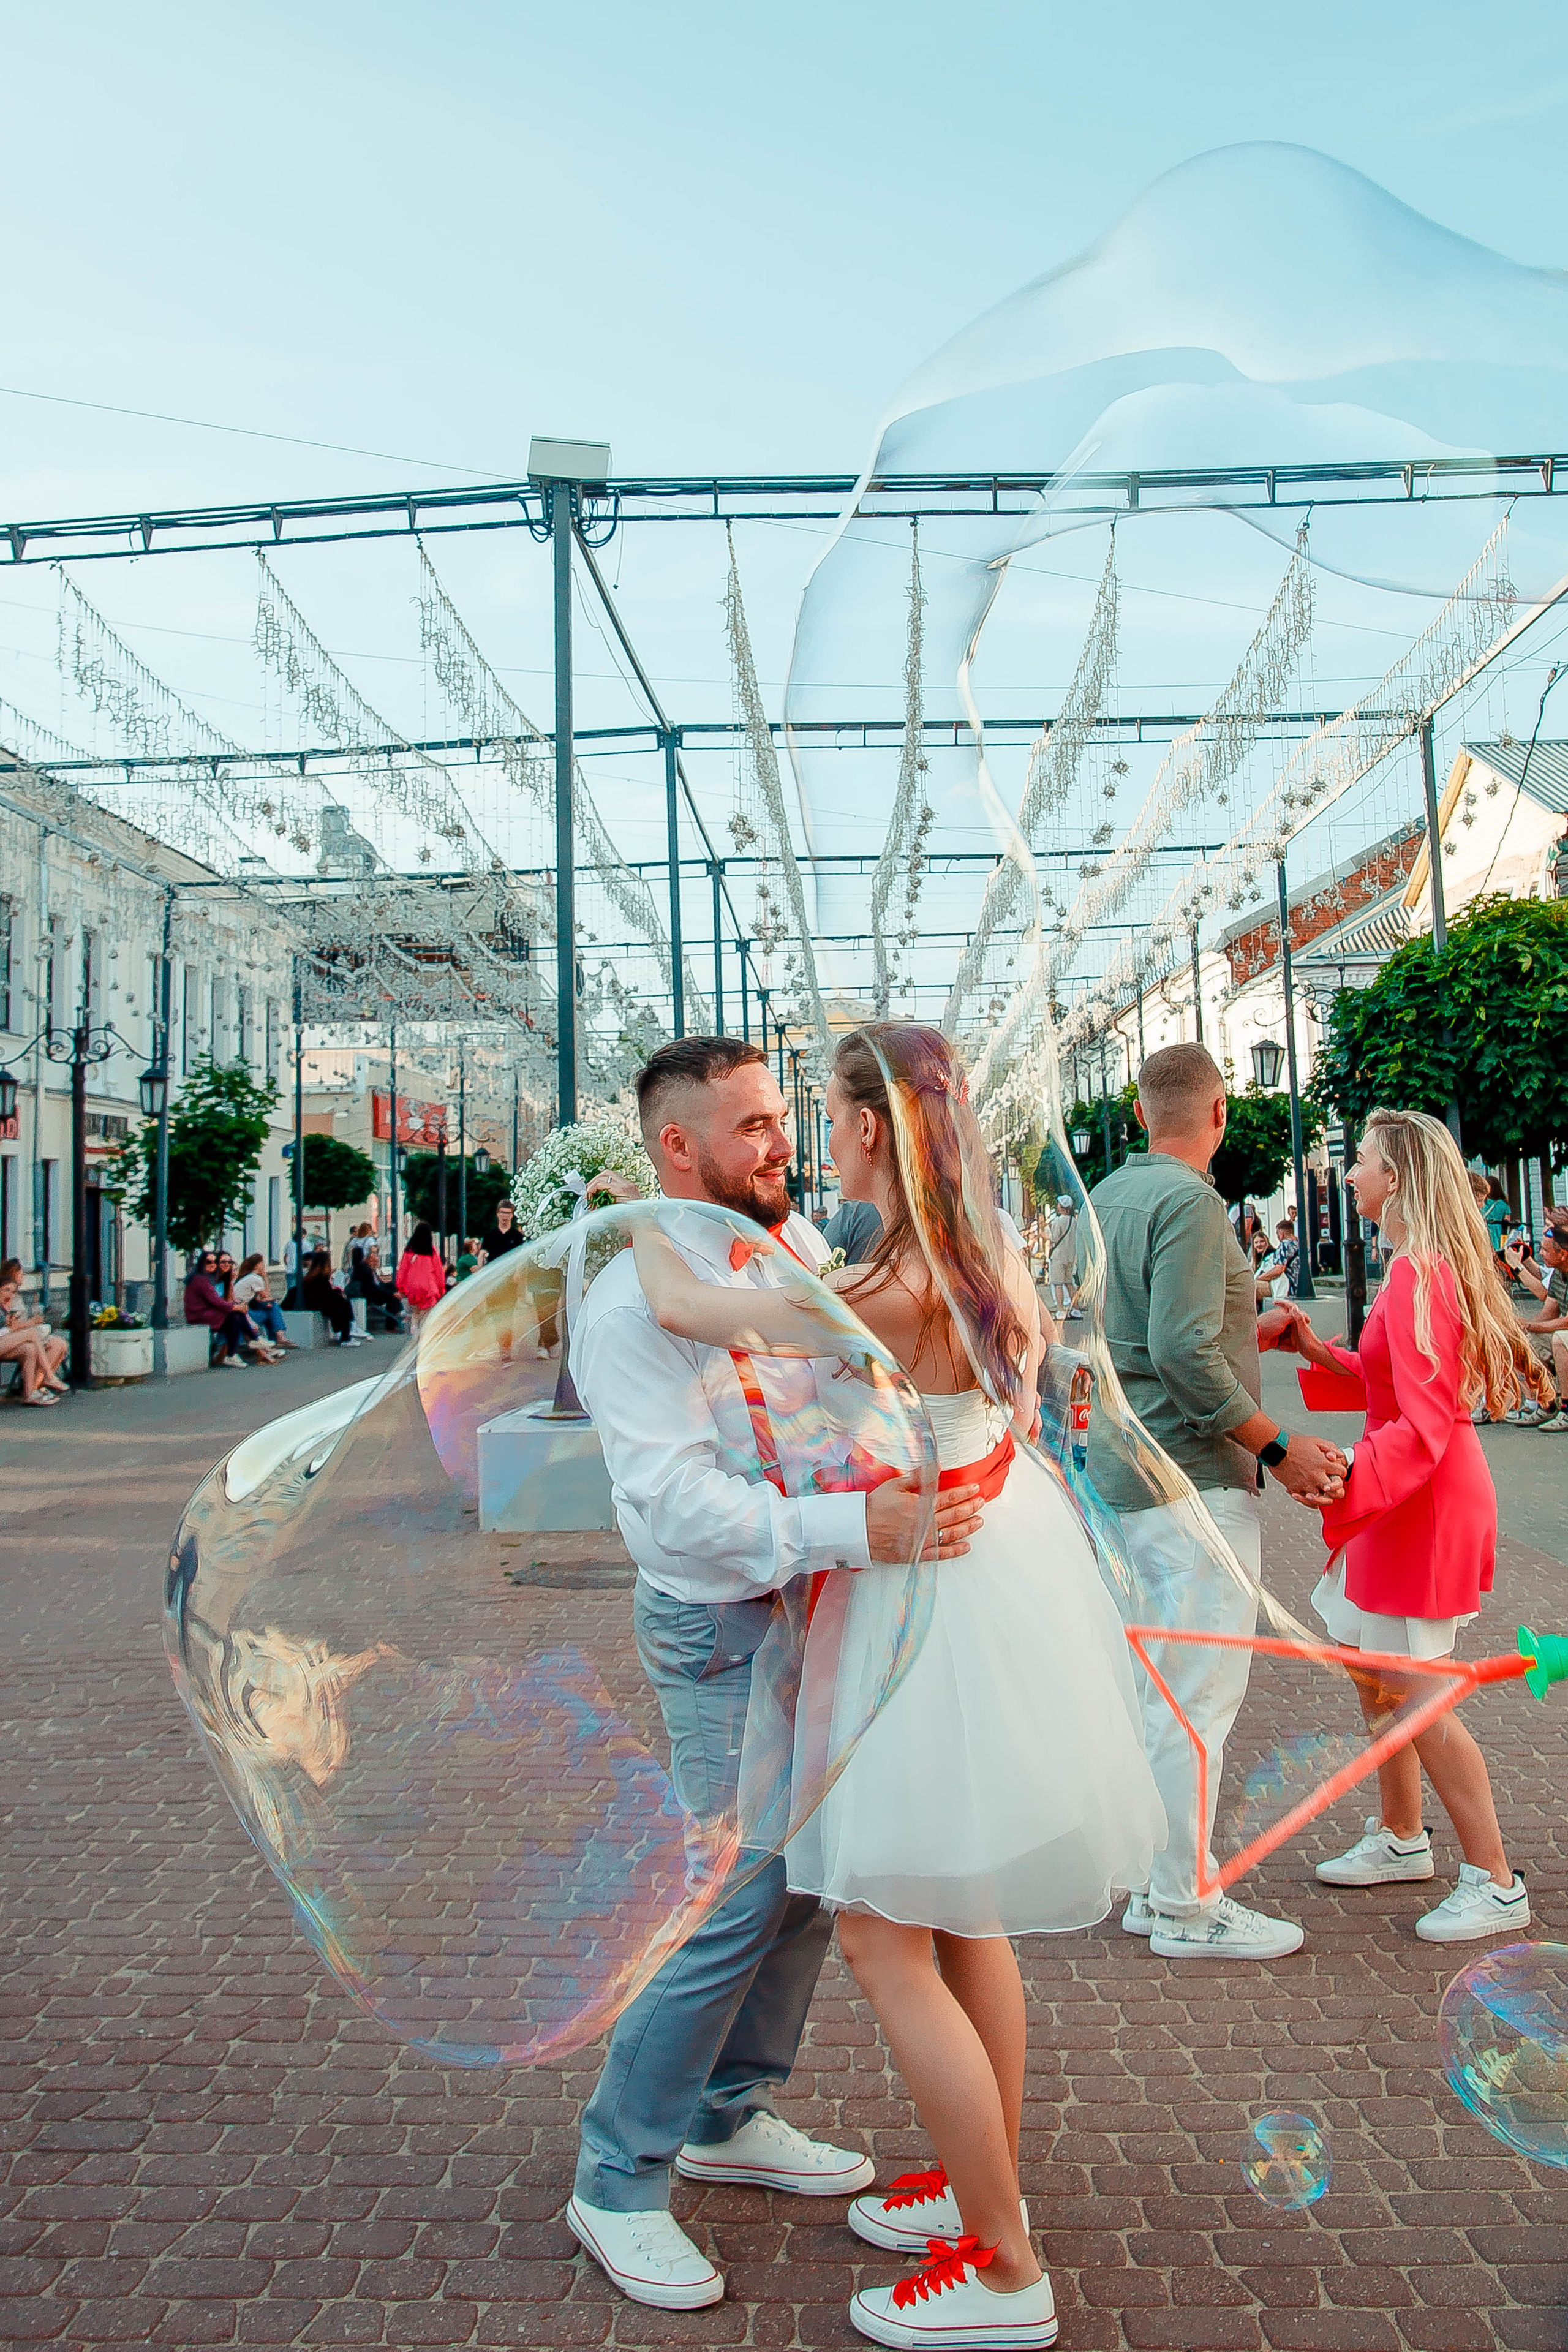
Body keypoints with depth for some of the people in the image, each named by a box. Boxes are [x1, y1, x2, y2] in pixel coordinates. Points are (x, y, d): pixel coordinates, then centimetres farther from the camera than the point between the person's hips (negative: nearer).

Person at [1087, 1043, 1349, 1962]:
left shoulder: (1106, 1195, 12)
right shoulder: (1189, 1201, -17)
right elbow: (1184, 1353, -24)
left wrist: (1251, 1328, 27)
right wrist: (1278, 1446, -16)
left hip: (1128, 1466, 10)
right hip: (1193, 1474, -10)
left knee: (1162, 1682, 18)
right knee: (1200, 1690, 0)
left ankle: (1156, 1884, 29)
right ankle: (1185, 1905, 10)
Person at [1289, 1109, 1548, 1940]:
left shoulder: (1418, 1277, -22)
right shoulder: (1419, 1268, 9)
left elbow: (1424, 1424, -27)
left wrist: (1350, 1478, -38)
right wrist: (1323, 1353, 13)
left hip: (1427, 1498, -10)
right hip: (1409, 1493, 10)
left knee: (1413, 1693, -3)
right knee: (1368, 1661, 18)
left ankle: (1494, 1884, 11)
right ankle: (1402, 1839, 32)